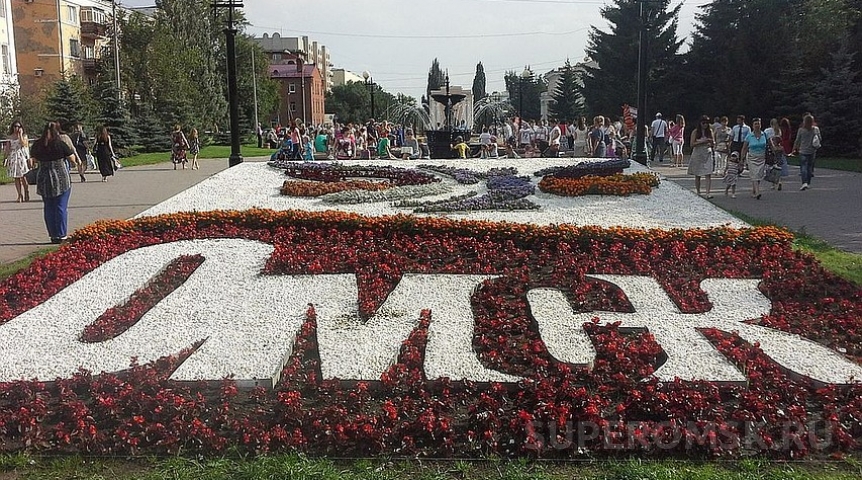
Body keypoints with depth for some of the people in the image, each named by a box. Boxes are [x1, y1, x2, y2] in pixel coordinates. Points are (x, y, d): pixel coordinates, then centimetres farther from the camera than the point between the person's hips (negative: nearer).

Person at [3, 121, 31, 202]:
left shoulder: (24, 136, 3)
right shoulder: (10, 137, 12)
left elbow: (23, 144, -15)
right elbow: (8, 148, 15)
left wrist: (20, 134, -9)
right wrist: (6, 158, 10)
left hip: (22, 157, -4)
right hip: (13, 158, 4)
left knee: (23, 177, -9)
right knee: (16, 177, 3)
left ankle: (26, 195, 1)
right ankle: (20, 196, 7)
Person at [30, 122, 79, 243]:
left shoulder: (37, 145, 2)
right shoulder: (60, 144, -10)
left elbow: (34, 158, 17)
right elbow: (72, 159, -1)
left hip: (43, 179, 4)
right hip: (61, 178, -4)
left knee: (48, 208, 10)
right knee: (61, 207, 2)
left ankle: (53, 235, 13)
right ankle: (61, 235, 3)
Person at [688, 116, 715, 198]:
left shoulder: (710, 131, 6)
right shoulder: (695, 132, -1)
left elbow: (714, 143, 12)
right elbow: (692, 144, -8)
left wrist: (711, 143, -11)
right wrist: (701, 142, -18)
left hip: (707, 155, 1)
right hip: (697, 155, -1)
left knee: (708, 174, -11)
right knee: (697, 175, 7)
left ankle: (708, 193, -16)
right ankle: (698, 193, 18)